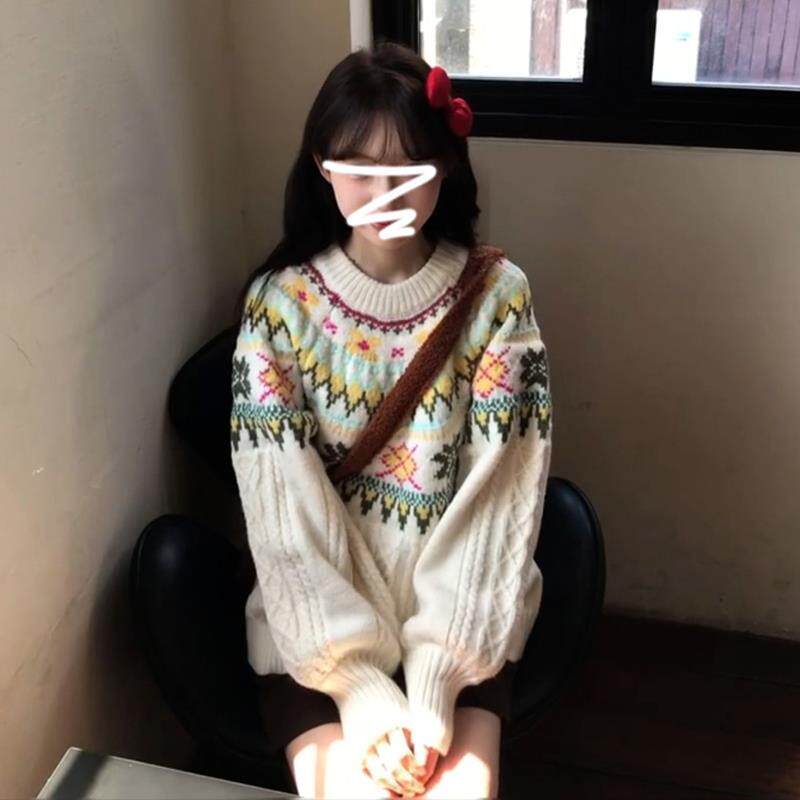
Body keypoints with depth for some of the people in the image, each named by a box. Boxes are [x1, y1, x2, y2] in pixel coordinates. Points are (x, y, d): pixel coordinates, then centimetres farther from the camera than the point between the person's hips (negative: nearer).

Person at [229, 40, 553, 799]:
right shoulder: (279, 303, -6)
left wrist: (432, 683, -16)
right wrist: (362, 686, -17)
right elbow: (283, 513, -10)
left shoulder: (495, 294, -6)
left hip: (460, 617, 0)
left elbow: (498, 500, -9)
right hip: (315, 619, 0)